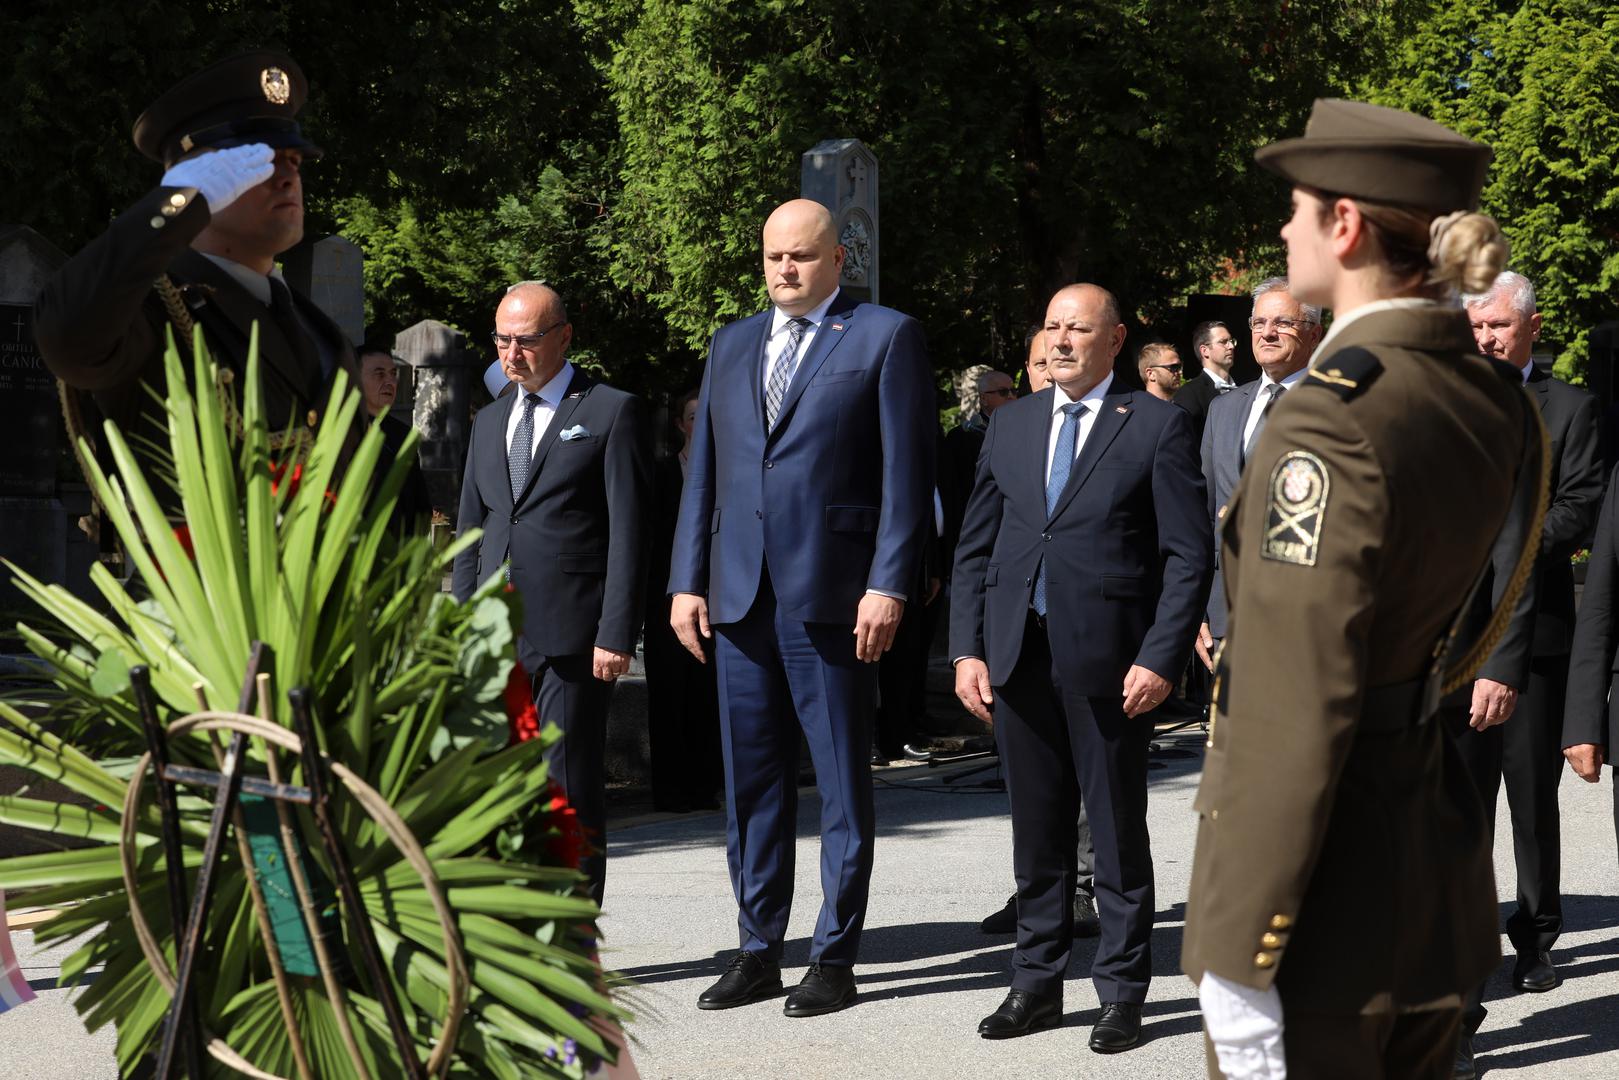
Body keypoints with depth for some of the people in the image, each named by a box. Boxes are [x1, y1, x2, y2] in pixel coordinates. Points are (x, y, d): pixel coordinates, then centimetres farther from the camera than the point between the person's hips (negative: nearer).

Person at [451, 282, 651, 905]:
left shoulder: (611, 413, 1)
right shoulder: (490, 421, 20)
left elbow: (629, 532, -5)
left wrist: (617, 633, -12)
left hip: (572, 637, -6)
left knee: (570, 787, -3)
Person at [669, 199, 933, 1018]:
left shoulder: (886, 337, 0)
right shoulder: (731, 346, 17)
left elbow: (907, 471, -6)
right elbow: (704, 472, 16)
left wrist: (888, 585, -13)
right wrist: (687, 581, 8)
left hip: (833, 597, -5)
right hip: (740, 597, 5)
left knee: (841, 783, 2)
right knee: (751, 782, 9)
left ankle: (836, 959, 10)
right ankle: (758, 953, 18)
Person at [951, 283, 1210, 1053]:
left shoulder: (1156, 425, -2)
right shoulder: (1011, 425, 12)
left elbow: (1188, 555, -5)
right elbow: (974, 547, 13)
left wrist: (1160, 659, -13)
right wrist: (968, 648, 4)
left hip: (1108, 663, -4)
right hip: (1019, 659, 4)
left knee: (1117, 832, 5)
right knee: (1036, 832, 12)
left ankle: (1121, 991, 14)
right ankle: (1037, 983, 22)